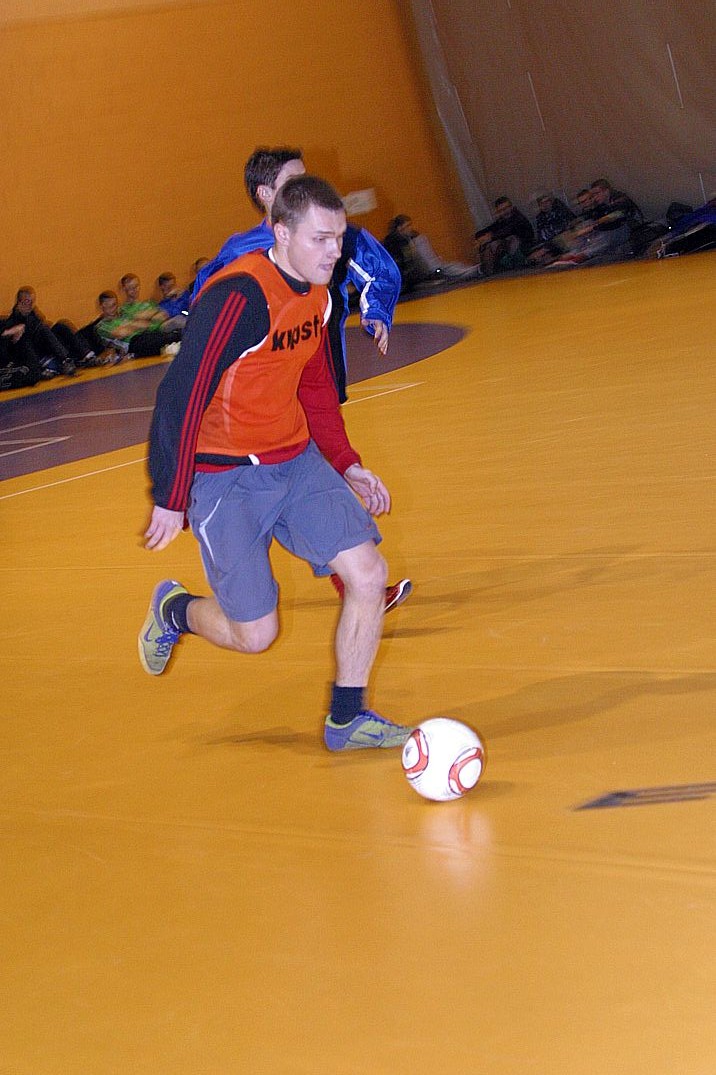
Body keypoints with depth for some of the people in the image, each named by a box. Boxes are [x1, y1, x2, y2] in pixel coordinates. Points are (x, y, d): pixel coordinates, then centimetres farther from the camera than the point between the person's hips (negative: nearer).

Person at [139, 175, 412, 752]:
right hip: (225, 479, -7)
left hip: (297, 461, 7)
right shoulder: (239, 297, -24)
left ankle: (346, 720, 10)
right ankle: (174, 610, 31)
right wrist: (170, 500, -19)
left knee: (368, 574, -6)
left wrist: (345, 465, 13)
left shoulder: (316, 293, 3)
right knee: (255, 634, -2)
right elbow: (181, 395, -22)